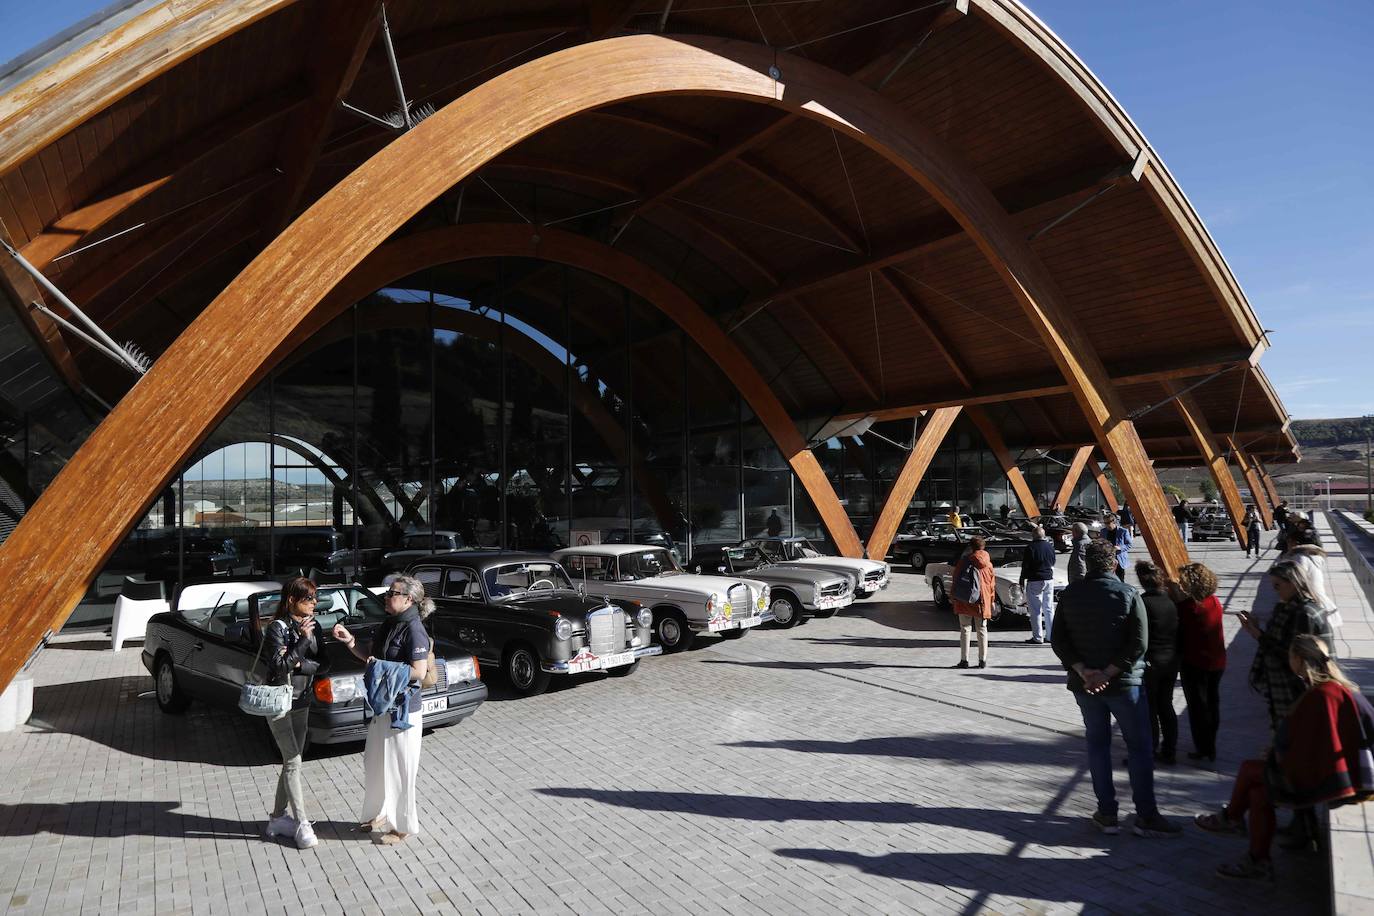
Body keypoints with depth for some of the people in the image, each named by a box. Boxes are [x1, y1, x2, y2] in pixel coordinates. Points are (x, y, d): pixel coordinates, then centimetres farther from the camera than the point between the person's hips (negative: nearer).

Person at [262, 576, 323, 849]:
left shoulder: (308, 625, 6)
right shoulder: (277, 627, -13)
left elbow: (318, 663, 3)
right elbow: (278, 667, -20)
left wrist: (299, 664, -16)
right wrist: (302, 642, -25)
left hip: (302, 703, 7)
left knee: (290, 762, 12)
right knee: (294, 762, -6)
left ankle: (278, 818, 24)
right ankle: (301, 824, 0)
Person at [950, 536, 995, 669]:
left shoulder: (964, 562, -6)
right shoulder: (988, 564, 4)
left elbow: (955, 579, -4)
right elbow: (992, 583, 8)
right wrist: (992, 600, 17)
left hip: (965, 600, -3)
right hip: (983, 601, 3)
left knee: (965, 629, 2)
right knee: (982, 630, 11)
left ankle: (964, 660, 0)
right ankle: (983, 660, 12)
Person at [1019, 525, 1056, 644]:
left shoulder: (1030, 548, -12)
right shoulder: (1050, 546, 4)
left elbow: (1025, 567, -10)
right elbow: (1053, 563, 18)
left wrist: (1022, 582, -2)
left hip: (1035, 581, -6)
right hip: (1049, 580, 6)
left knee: (1036, 610, -2)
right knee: (1049, 609, 12)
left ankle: (1038, 638, -1)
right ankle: (1051, 635, 16)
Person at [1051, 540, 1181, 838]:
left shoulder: (1070, 595, 0)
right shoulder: (1129, 594, -9)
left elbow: (1057, 640, -4)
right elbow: (1138, 644, -16)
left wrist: (1083, 671, -10)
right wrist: (1108, 674, -16)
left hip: (1084, 685, 3)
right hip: (1124, 683, -3)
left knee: (1097, 745, 12)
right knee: (1139, 747, 7)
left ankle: (1107, 813, 16)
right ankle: (1145, 816, 10)